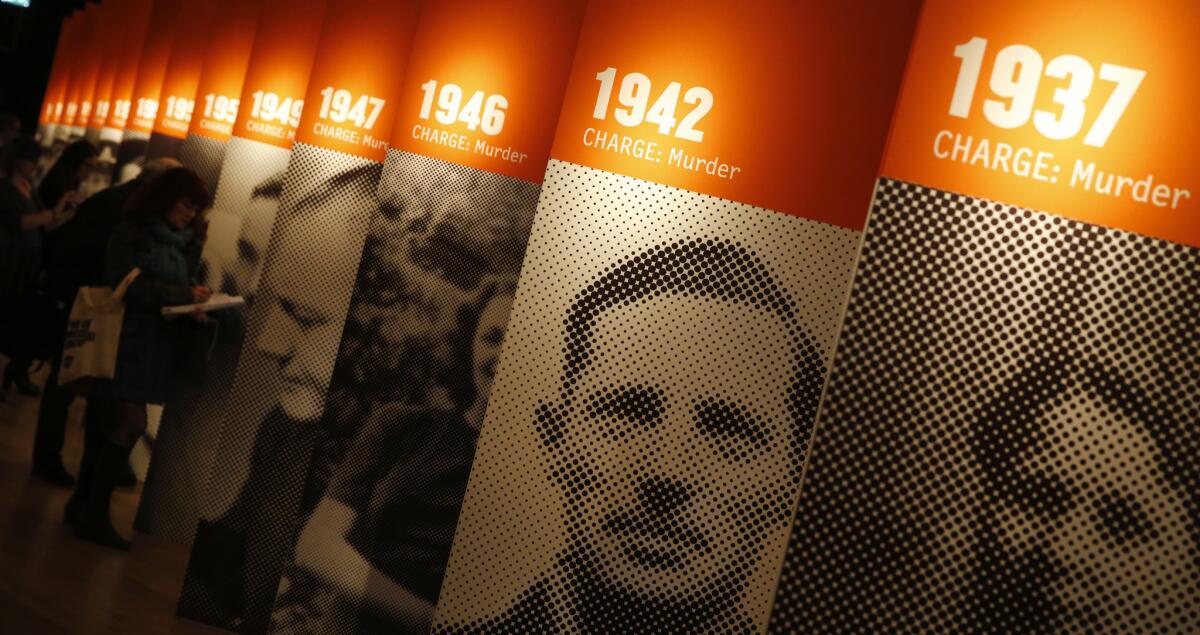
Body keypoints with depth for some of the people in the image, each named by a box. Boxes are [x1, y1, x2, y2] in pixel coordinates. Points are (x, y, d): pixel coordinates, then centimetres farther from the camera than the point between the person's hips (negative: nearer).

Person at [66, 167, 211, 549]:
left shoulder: (184, 244, 13)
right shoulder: (132, 233, -6)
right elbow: (126, 284, -16)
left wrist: (193, 305, -10)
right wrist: (182, 296, -20)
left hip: (155, 343, 7)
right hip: (128, 338, -6)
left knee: (112, 423, 9)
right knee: (132, 424, -12)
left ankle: (83, 504, 17)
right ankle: (94, 514, -4)